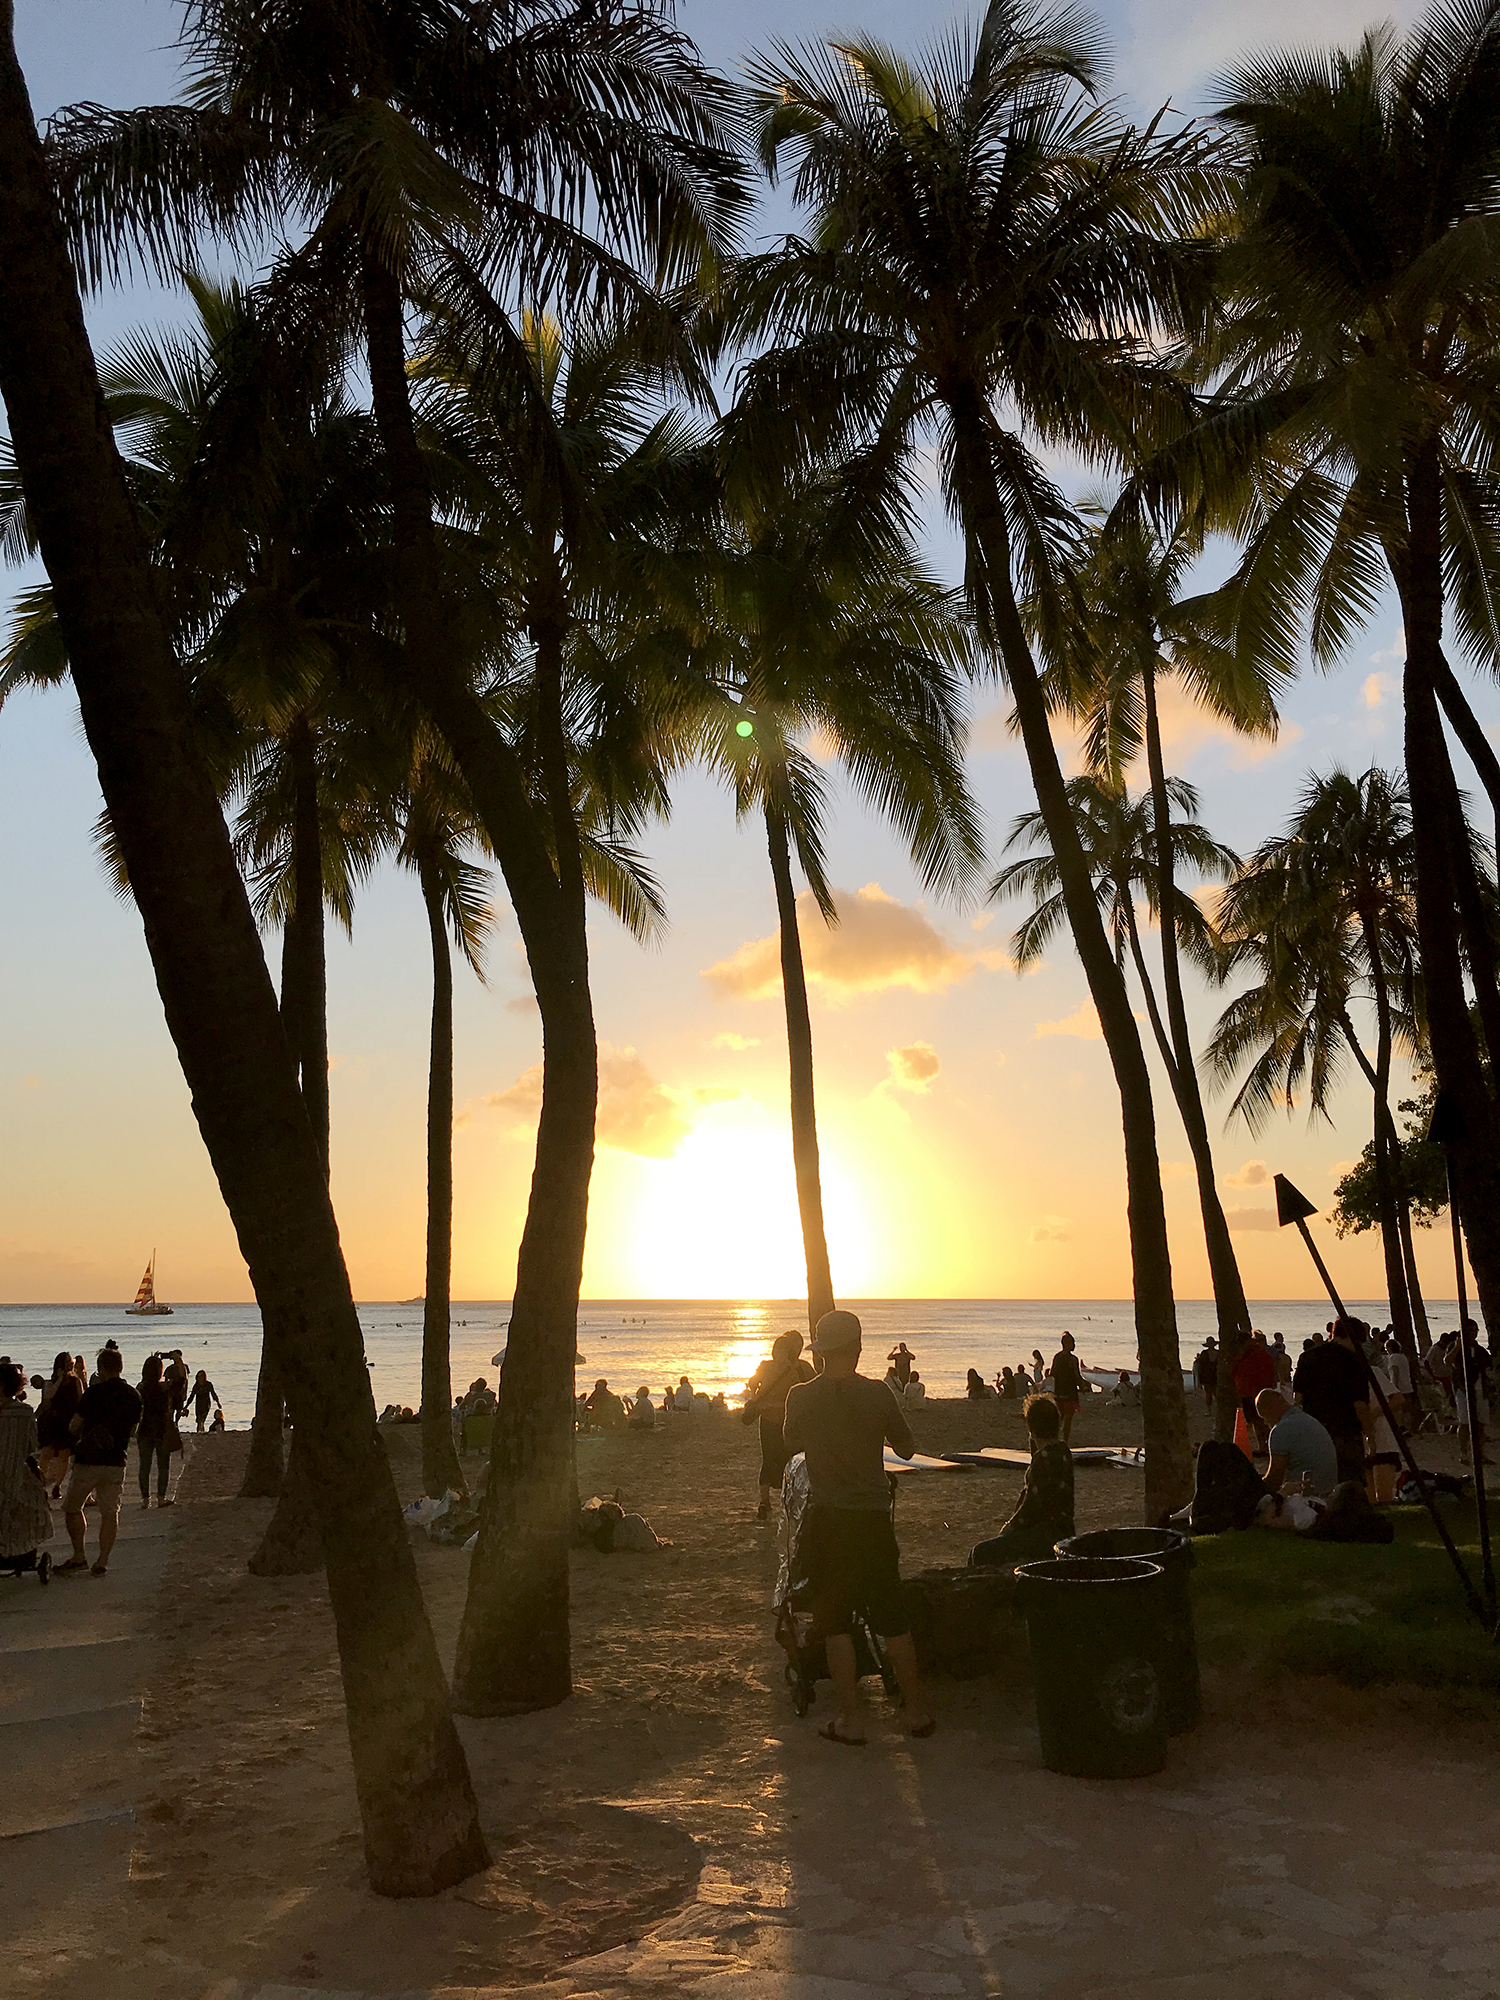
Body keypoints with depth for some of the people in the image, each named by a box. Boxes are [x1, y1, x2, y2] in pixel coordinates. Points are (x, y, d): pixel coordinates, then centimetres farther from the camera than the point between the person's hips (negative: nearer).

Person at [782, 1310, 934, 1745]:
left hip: (827, 1520, -1)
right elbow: (907, 1448, 4)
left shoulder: (801, 1396, -6)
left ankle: (851, 1721, 11)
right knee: (892, 1618, 14)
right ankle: (917, 1712, 24)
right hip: (873, 1518, 1)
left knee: (834, 1620, 10)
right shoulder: (877, 1394, -8)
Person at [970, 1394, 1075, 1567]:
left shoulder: (1045, 1458, -21)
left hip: (1048, 1533, -10)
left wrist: (1009, 1528, -7)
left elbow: (1032, 1506, -17)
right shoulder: (1062, 1451, 10)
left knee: (980, 1554, -17)